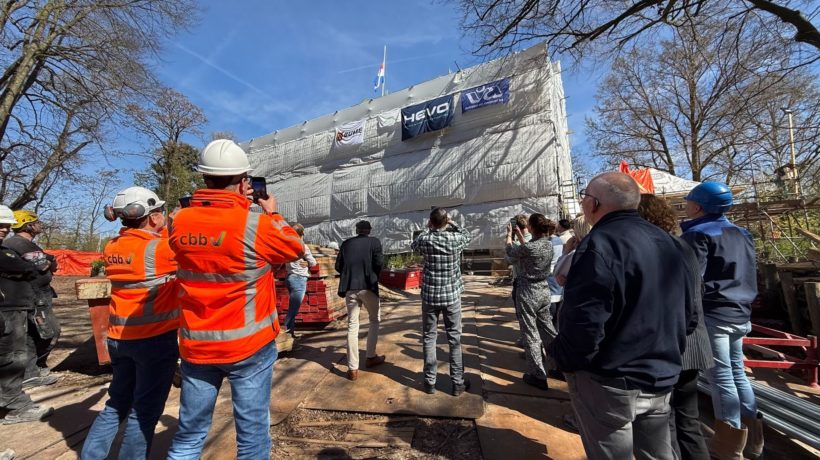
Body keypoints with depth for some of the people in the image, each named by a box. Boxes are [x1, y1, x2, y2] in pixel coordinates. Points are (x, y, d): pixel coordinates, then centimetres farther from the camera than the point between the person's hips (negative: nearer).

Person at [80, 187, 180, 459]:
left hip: (119, 337, 7)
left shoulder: (112, 247, 2)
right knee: (144, 411, 8)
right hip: (155, 338, -7)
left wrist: (167, 229, 13)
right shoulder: (160, 248, -19)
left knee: (117, 404, 23)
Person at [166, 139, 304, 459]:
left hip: (196, 345, 5)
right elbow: (296, 249, -1)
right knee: (252, 434, 11)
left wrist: (239, 205, 15)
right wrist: (272, 214, 11)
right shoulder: (257, 223, -17)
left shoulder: (180, 222, -2)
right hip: (248, 344, -5)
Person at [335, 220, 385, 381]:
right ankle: (370, 357, 23)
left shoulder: (346, 243, 9)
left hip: (350, 287, 3)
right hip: (368, 286, -2)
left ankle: (353, 368, 9)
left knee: (352, 325, 8)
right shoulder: (374, 242, 1)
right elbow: (379, 263, -9)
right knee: (375, 320, 19)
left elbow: (338, 266, 6)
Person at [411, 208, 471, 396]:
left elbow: (414, 245, 14)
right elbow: (467, 235, 15)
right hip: (452, 296, 0)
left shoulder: (425, 239, -10)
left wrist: (427, 230, 19)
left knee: (429, 338, 12)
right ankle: (457, 383, 20)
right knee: (454, 339, 10)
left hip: (430, 296, 0)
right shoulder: (456, 238, -10)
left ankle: (429, 382, 20)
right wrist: (453, 223, 21)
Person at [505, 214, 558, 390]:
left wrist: (509, 234, 12)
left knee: (531, 334, 5)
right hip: (544, 292, 7)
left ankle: (538, 376, 15)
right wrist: (519, 235, 23)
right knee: (548, 330, 21)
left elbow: (510, 251, -4)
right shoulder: (549, 245, 0)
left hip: (528, 293, -7)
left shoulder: (529, 247, -23)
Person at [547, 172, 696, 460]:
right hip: (661, 377, 8)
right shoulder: (665, 240, 6)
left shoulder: (600, 244, -23)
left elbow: (584, 323, -28)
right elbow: (687, 314, 13)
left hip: (610, 383, -8)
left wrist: (558, 355, -11)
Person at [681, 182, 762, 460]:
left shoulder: (698, 235, -14)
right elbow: (749, 278, 20)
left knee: (721, 377, 0)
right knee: (737, 373, 17)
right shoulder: (742, 234, 13)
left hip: (712, 315, -8)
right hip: (739, 315, 8)